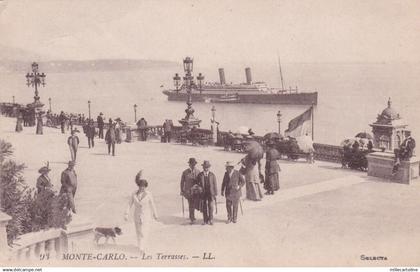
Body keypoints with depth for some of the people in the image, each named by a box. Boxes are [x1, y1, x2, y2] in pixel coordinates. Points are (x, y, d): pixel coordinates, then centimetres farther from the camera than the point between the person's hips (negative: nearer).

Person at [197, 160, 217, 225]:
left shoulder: (212, 175, 2)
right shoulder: (199, 175, 2)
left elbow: (215, 184, 4)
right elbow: (197, 184, 6)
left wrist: (215, 194, 1)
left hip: (211, 193, -1)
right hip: (203, 194, 1)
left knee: (211, 207, -4)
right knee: (204, 208, 6)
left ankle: (210, 220, 9)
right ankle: (205, 220, 15)